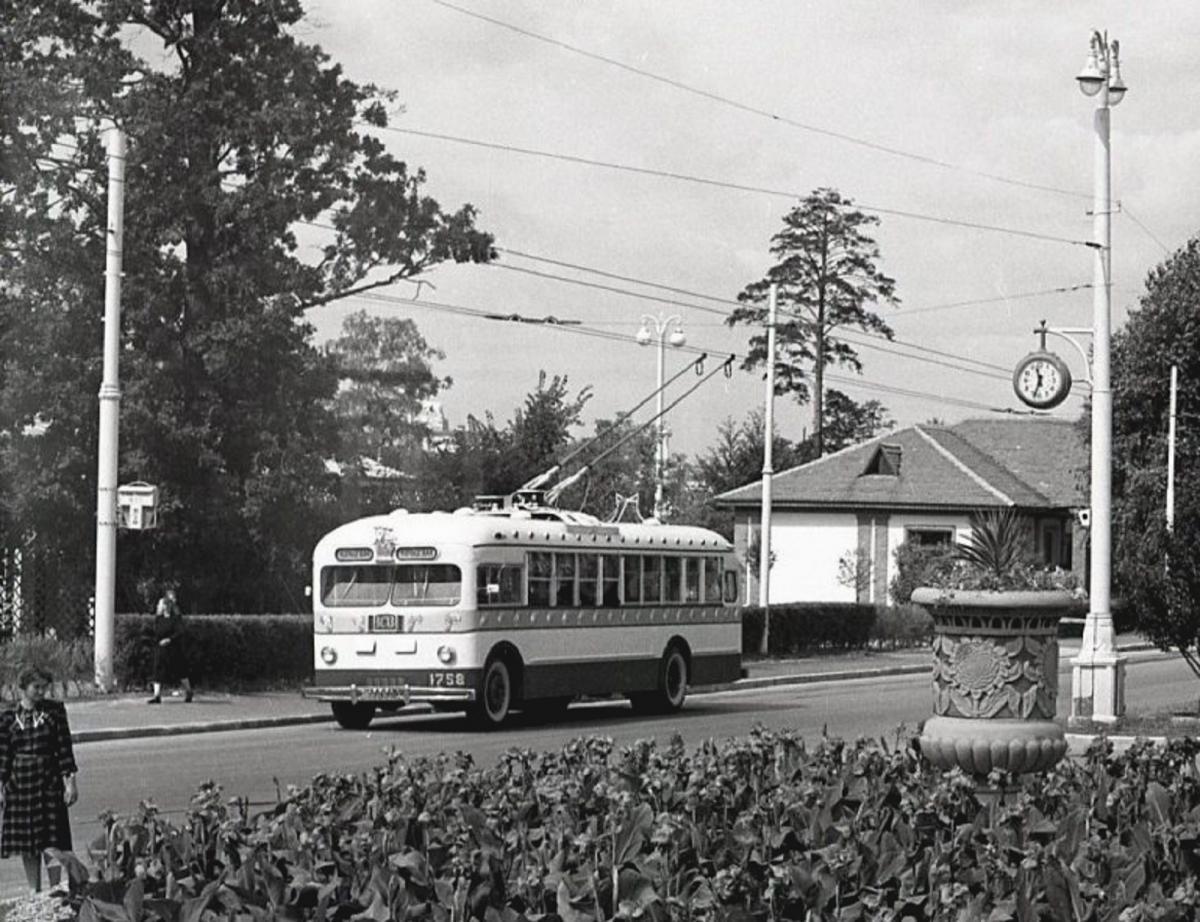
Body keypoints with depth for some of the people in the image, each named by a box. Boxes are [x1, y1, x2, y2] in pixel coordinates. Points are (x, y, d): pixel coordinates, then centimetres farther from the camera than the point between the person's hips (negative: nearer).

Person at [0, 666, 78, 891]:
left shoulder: (54, 710, 0)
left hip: (49, 779, -2)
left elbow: (64, 747, -1)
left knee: (52, 840, -4)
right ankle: (34, 890, 16)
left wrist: (69, 781, -6)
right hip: (19, 779, 2)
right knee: (26, 839, 6)